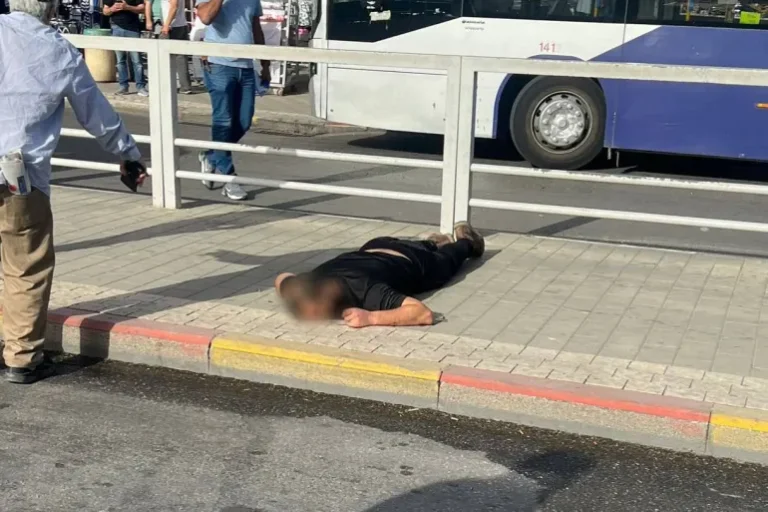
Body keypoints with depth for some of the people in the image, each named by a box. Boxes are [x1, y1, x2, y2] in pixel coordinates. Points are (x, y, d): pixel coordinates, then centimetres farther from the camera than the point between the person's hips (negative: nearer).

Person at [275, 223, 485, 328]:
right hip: (375, 249, 3)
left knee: (446, 260, 34)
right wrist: (294, 300, -31)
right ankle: (433, 243, 66)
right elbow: (281, 279, -12)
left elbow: (424, 313, -56)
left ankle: (466, 240, 62)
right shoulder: (308, 284, -36)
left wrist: (371, 318, -62)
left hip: (413, 261, -3)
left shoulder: (366, 293, -50)